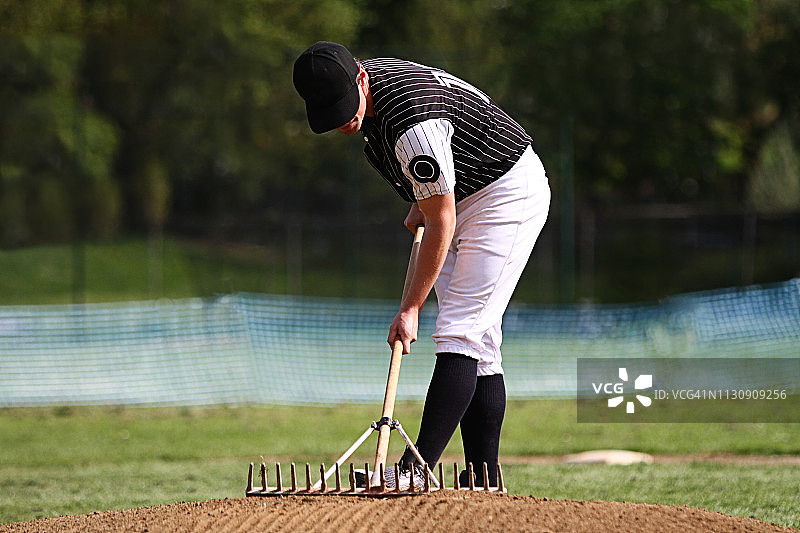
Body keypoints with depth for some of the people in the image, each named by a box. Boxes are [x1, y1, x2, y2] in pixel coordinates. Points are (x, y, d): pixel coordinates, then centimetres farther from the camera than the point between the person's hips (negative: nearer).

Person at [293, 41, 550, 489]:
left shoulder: (414, 126, -34)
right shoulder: (371, 81, -6)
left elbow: (441, 224, -26)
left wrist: (411, 308, -21)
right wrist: (421, 198, 13)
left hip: (508, 194, -10)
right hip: (463, 197, 10)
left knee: (461, 334, -18)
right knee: (478, 345, 5)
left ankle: (418, 468, -24)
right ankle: (485, 482, 5)